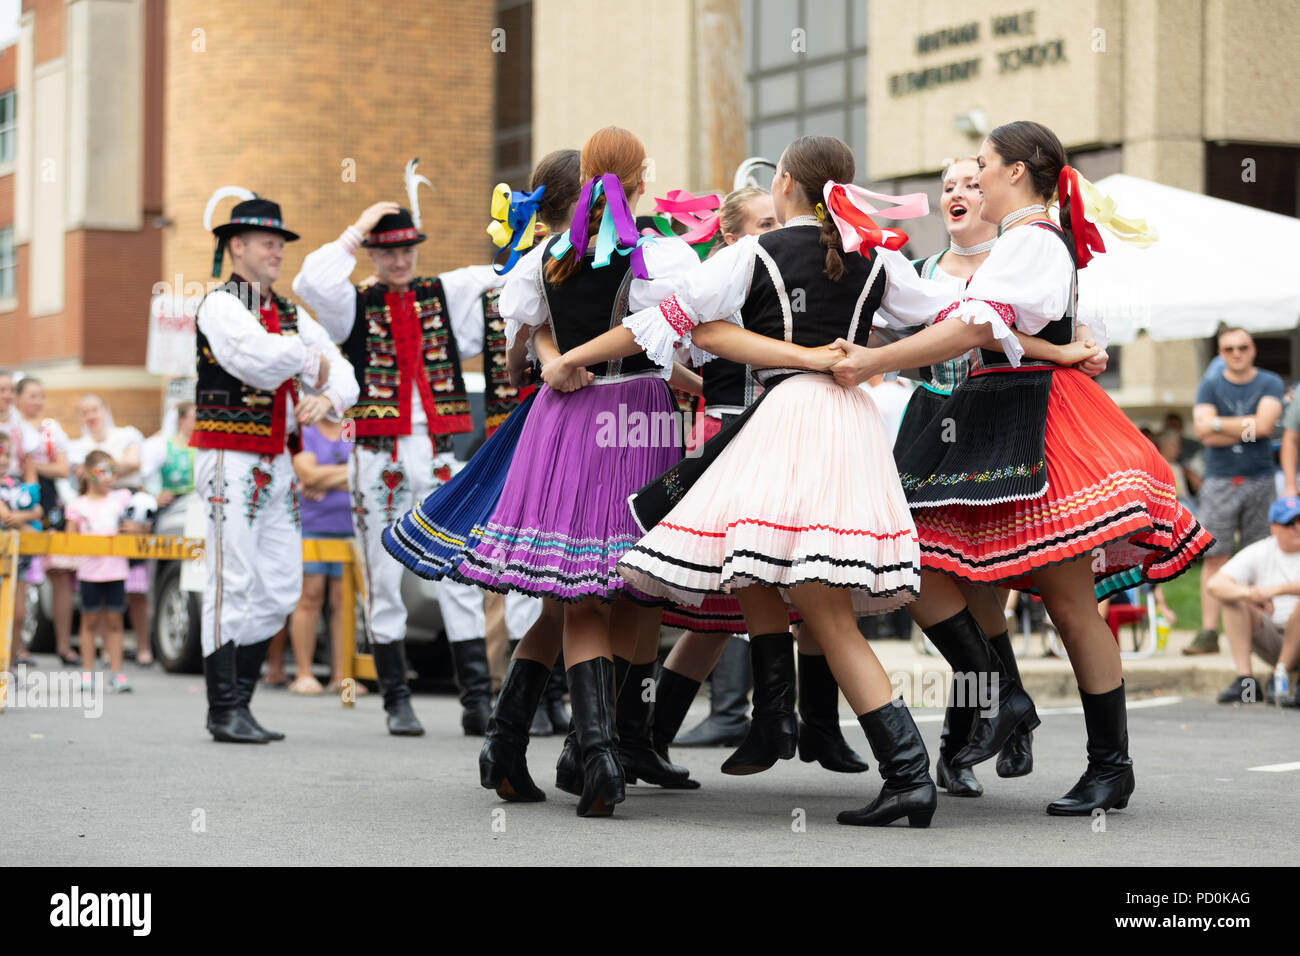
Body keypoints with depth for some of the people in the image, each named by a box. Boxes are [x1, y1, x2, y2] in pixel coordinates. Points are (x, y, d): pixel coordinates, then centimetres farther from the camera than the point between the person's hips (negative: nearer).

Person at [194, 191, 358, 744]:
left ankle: (241, 698, 15)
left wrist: (326, 398, -9)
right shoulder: (221, 307, -7)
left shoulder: (291, 315, 16)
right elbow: (261, 359, -24)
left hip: (276, 464, 8)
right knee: (232, 585, -7)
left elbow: (343, 376, 13)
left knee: (281, 588, 6)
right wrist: (313, 361, -8)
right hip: (231, 462, -8)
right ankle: (224, 711, -3)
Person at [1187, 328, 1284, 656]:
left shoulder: (1270, 383, 6)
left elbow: (1264, 425, -11)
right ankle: (1208, 632, -7)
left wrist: (1218, 424, -5)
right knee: (1214, 557, -6)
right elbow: (1204, 433, -5)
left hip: (1259, 480, 0)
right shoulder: (1209, 386, 9)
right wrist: (1246, 428, -7)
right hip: (1219, 482, 0)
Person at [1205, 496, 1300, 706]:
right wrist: (1250, 593, -29)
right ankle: (1245, 681, -23)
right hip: (1271, 644, 3)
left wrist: (1277, 589, -34)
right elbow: (1215, 584, -10)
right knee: (1232, 596, -15)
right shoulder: (1259, 552, 4)